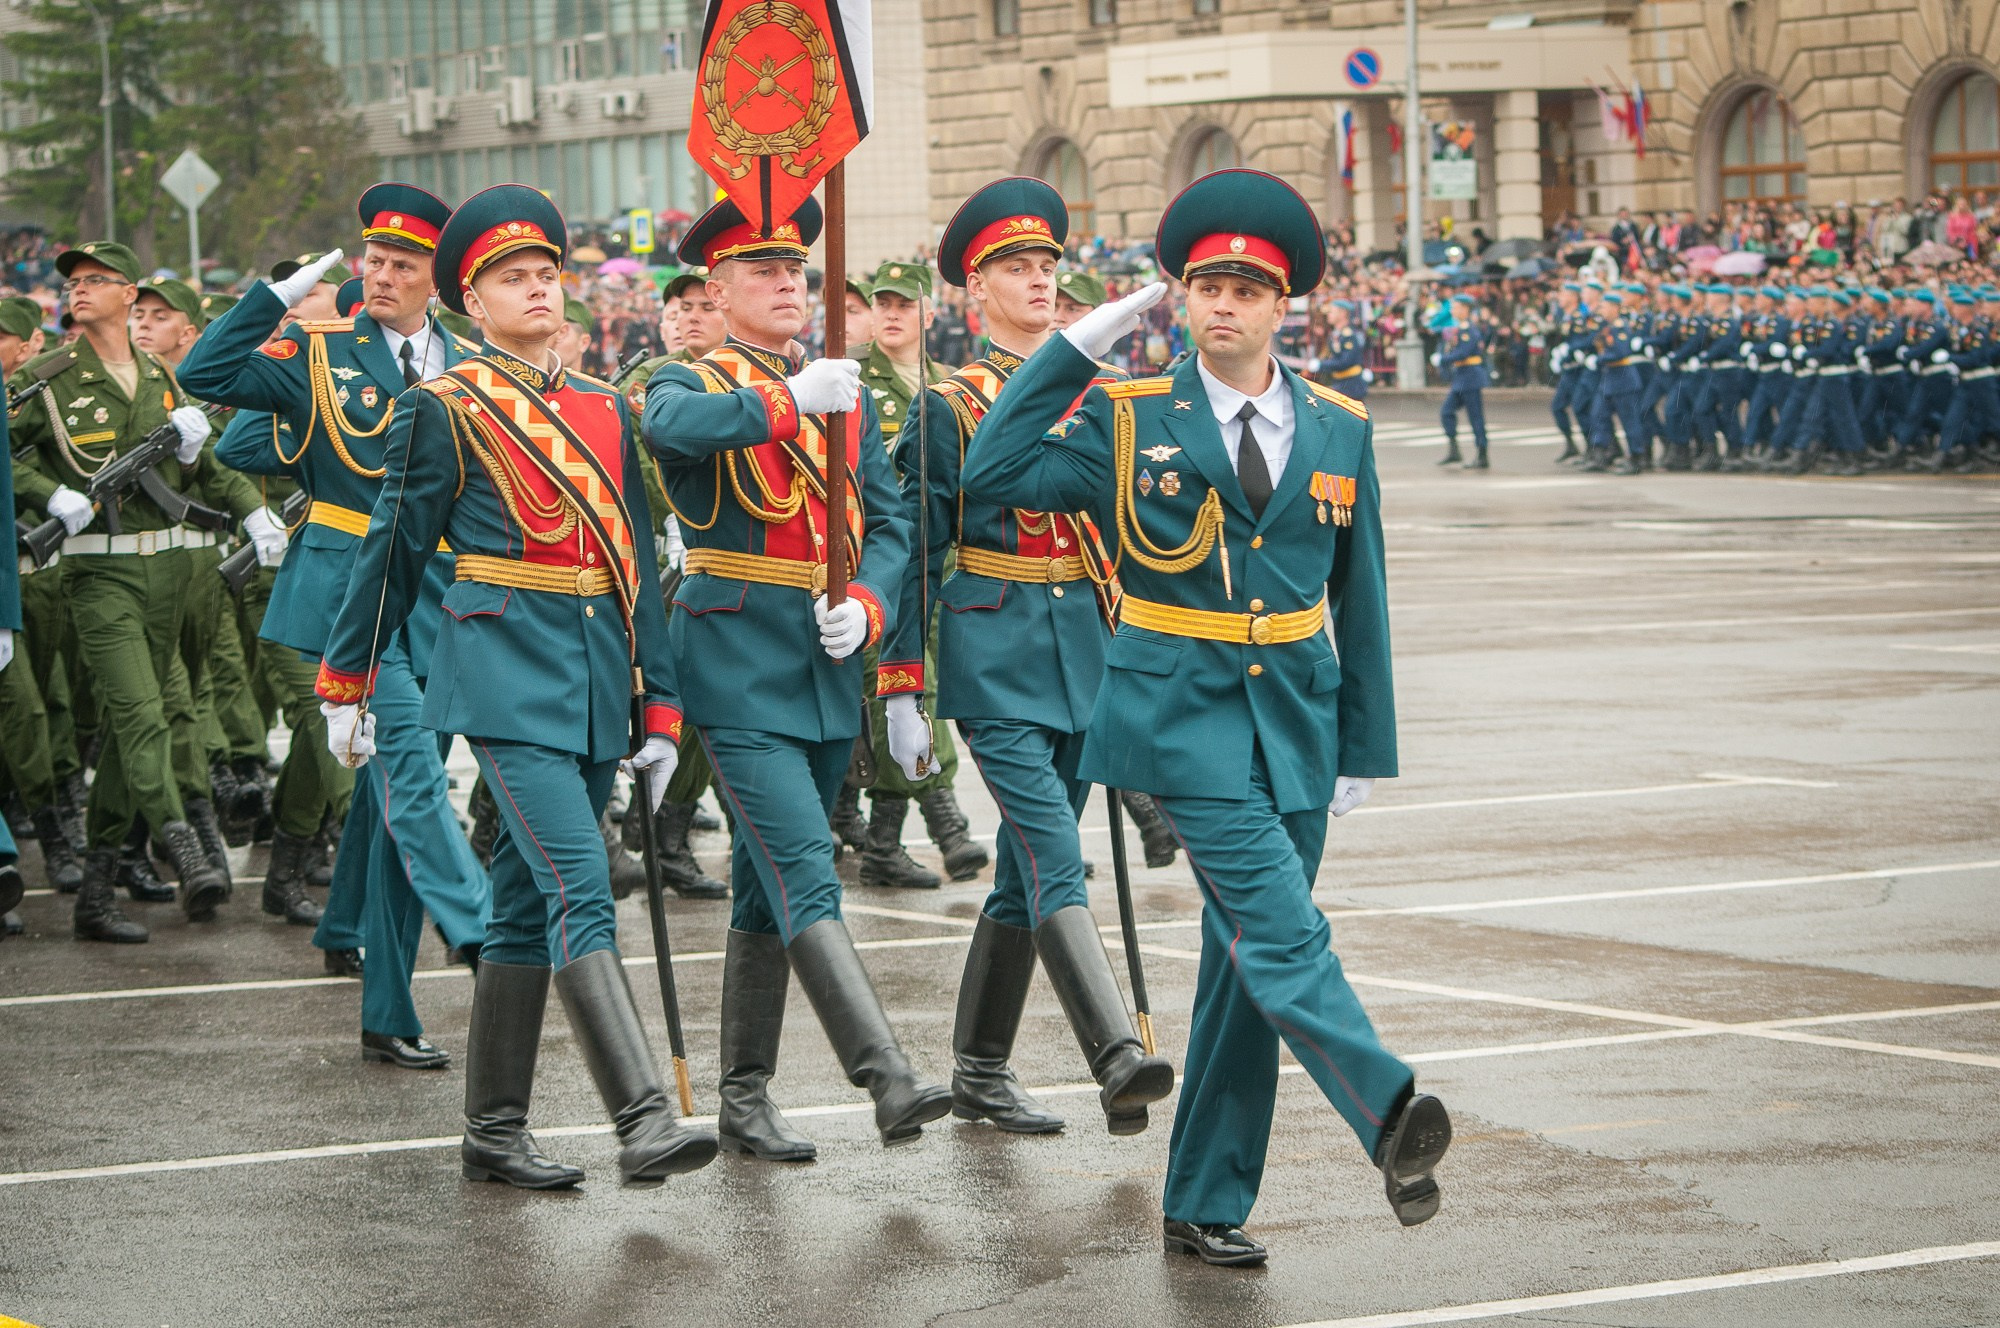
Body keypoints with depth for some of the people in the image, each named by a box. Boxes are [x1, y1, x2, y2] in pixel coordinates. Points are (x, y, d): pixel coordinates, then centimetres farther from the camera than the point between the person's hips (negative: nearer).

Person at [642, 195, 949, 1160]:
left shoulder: (846, 396, 15)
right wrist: (788, 399, -41)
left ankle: (745, 1100, 19)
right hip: (738, 665, -6)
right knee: (804, 876, -16)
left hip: (827, 672, 6)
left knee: (768, 890, 12)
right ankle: (888, 1080, -26)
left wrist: (867, 607, -7)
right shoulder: (688, 385, -2)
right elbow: (678, 426, -28)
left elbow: (889, 524, 13)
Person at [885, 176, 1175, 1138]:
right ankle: (1118, 1060, -28)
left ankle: (980, 1072, 21)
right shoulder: (947, 408, -1)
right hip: (993, 657, -5)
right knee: (1054, 860, -17)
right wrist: (901, 692, -3)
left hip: (1087, 651, 5)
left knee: (1028, 869, 11)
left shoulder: (1100, 394, 12)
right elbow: (913, 555, 0)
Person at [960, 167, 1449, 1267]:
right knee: (1281, 929, -20)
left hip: (1294, 715, 4)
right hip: (1181, 711, -4)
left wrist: (1364, 748, 10)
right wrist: (1076, 347, -10)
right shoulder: (1128, 419, 0)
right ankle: (1389, 1116, -36)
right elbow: (990, 475, -10)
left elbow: (1359, 598, 12)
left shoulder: (1340, 429, 8)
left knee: (1246, 957, 6)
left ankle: (1206, 1204, 14)